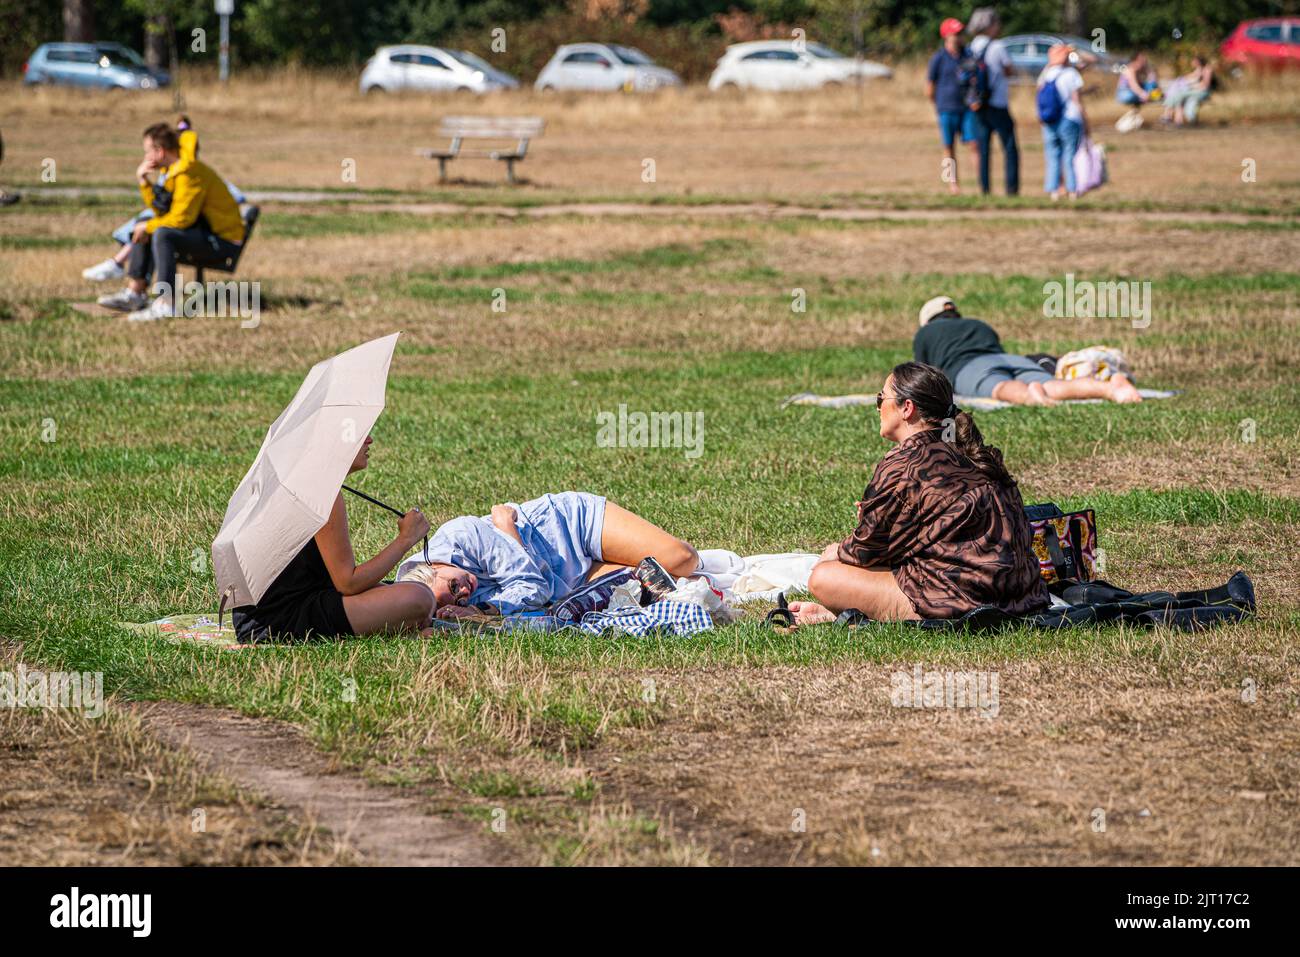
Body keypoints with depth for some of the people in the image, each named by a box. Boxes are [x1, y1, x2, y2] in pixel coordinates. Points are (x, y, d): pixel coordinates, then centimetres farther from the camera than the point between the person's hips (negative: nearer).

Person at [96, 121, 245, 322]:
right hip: (205, 231, 10)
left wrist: (148, 227, -14)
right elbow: (162, 210, 10)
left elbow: (181, 218, -25)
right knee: (142, 228, 11)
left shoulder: (188, 173, -21)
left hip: (223, 241, -10)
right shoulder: (173, 171, 10)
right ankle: (135, 292, 6)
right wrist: (143, 180, 2)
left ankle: (164, 304, -32)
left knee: (162, 234, -31)